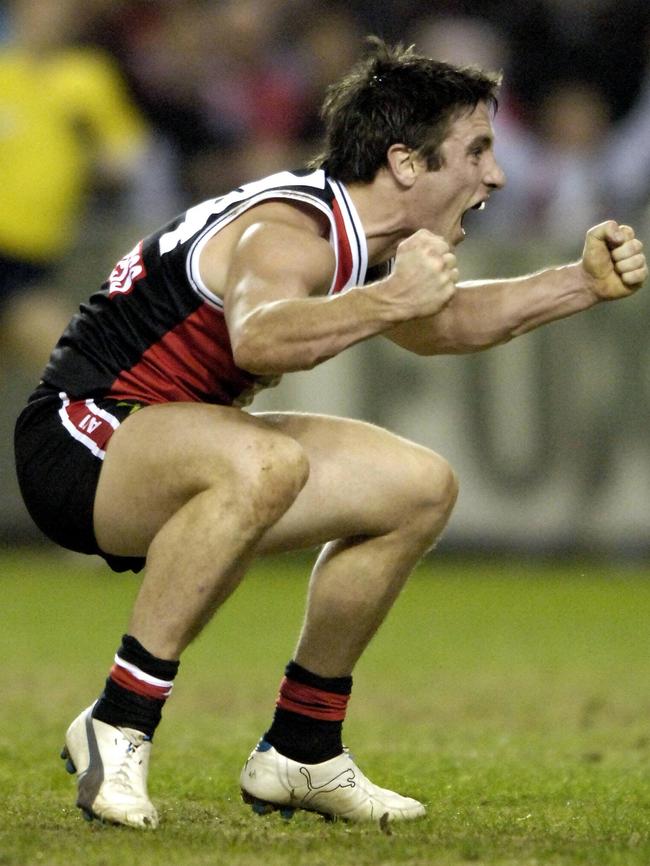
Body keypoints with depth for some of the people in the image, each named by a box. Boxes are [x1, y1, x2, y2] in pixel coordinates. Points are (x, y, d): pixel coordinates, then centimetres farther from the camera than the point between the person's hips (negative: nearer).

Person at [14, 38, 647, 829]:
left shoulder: (357, 238, 7)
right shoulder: (289, 233, -25)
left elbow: (435, 323, 25)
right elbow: (258, 338, -48)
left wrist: (583, 285, 14)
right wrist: (388, 301, -62)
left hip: (171, 453, 10)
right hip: (77, 438, -10)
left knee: (419, 489, 8)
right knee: (264, 462, -39)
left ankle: (299, 753, 15)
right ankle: (117, 727, -29)